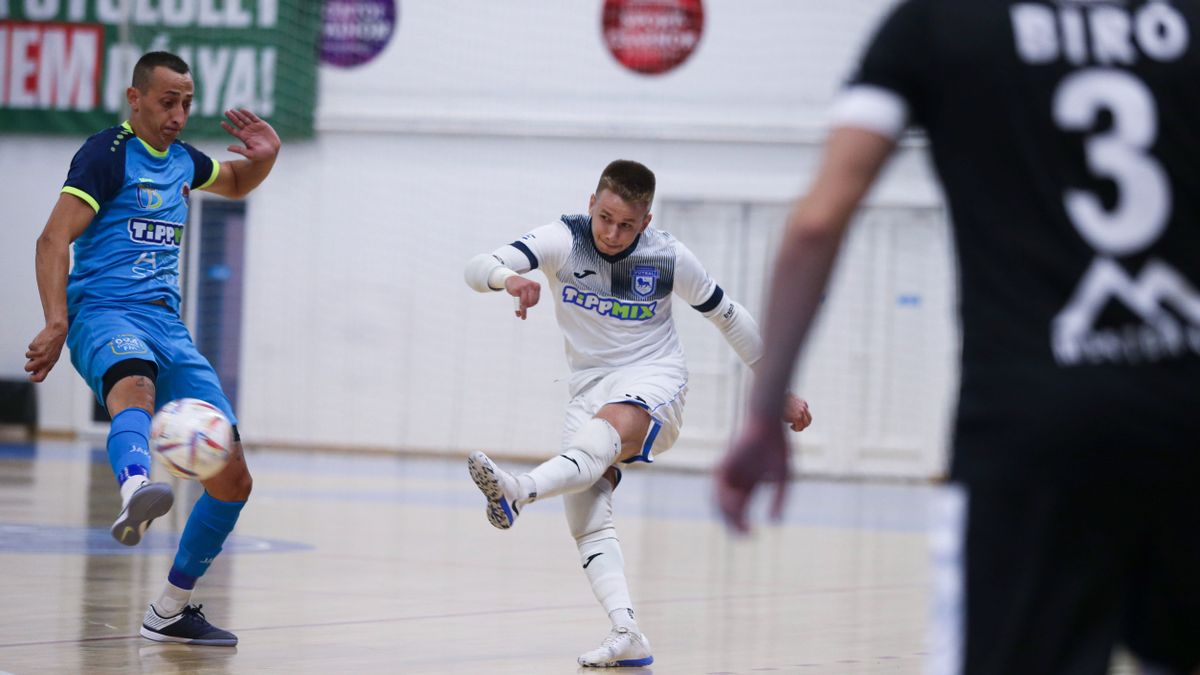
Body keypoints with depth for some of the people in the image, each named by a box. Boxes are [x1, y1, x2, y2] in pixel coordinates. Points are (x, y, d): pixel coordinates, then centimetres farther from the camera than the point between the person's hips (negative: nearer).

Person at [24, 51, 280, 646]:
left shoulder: (181, 160, 19)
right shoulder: (106, 153, -2)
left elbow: (236, 183, 41)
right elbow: (54, 240, -10)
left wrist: (264, 157, 17)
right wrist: (57, 324, -24)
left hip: (167, 324, 7)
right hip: (104, 313, -7)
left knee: (232, 479, -1)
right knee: (135, 384, -44)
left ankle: (170, 610, 15)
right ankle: (136, 492, -77)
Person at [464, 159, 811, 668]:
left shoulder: (668, 258, -6)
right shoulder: (564, 240, -6)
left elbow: (730, 318, 8)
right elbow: (478, 268, -18)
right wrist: (507, 279, -42)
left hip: (653, 379, -4)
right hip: (589, 388, 4)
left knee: (606, 429, -39)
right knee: (586, 520, -15)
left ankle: (515, 493, -65)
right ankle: (626, 635, -23)